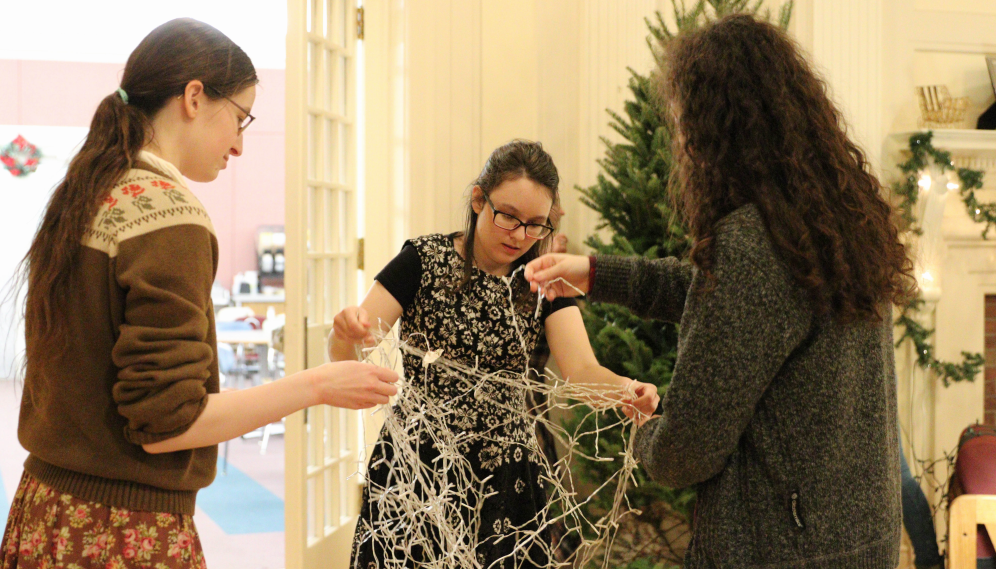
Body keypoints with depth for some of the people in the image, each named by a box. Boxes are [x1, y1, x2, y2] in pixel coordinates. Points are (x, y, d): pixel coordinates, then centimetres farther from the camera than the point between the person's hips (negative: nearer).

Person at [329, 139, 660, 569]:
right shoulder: (424, 260, -6)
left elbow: (581, 369, -10)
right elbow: (341, 355, -10)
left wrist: (624, 390, -32)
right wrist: (347, 330, -34)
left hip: (505, 477, 3)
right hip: (417, 468, -2)